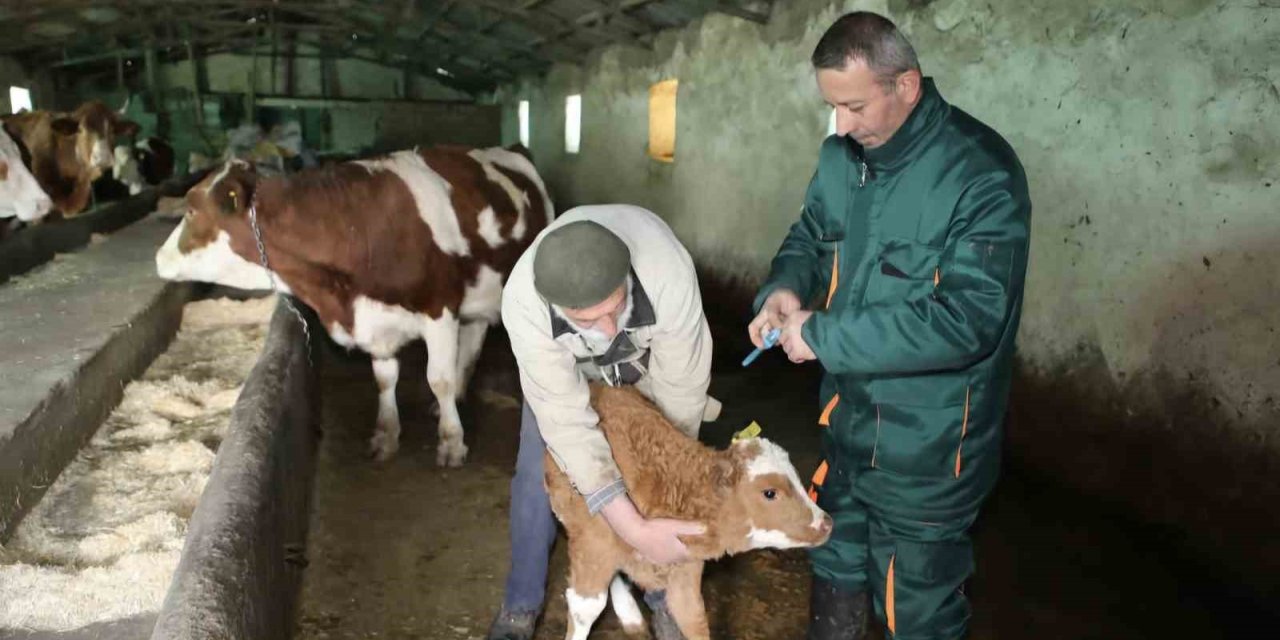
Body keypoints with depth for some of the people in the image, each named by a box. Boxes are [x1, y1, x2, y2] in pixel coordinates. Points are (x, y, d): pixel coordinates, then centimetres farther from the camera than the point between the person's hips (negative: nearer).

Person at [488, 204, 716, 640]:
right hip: (567, 361, 0)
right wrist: (633, 529, -41)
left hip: (651, 353, 0)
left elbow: (682, 390, -27)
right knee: (537, 476, -1)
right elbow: (565, 420, -39)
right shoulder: (523, 301, -42)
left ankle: (664, 596, 25)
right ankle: (522, 603, 22)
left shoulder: (669, 272, -44)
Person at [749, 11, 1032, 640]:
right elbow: (809, 236, 14)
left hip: (927, 447, -6)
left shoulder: (980, 173, -23)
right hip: (847, 422, 7)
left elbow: (965, 318, -29)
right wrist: (785, 286, -9)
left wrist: (824, 337, -25)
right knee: (835, 571, 26)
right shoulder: (841, 155, 0)